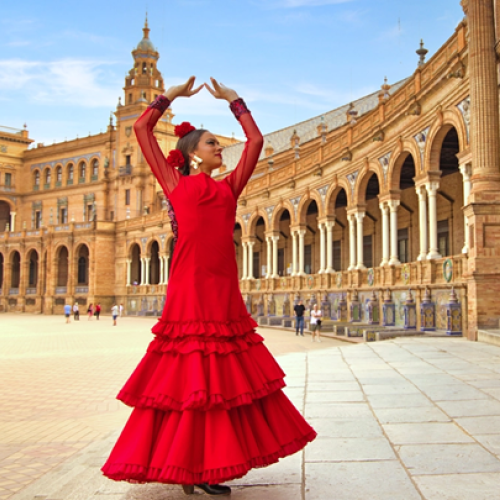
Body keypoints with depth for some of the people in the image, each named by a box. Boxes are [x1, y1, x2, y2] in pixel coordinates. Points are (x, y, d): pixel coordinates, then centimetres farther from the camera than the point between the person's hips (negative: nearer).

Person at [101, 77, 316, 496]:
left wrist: (233, 99, 33)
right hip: (190, 285, -4)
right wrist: (172, 94, 27)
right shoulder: (176, 183, 12)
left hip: (224, 287, 5)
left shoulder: (229, 187, 21)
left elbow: (256, 139, 26)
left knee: (224, 377, 4)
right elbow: (142, 127, 17)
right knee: (188, 377, -3)